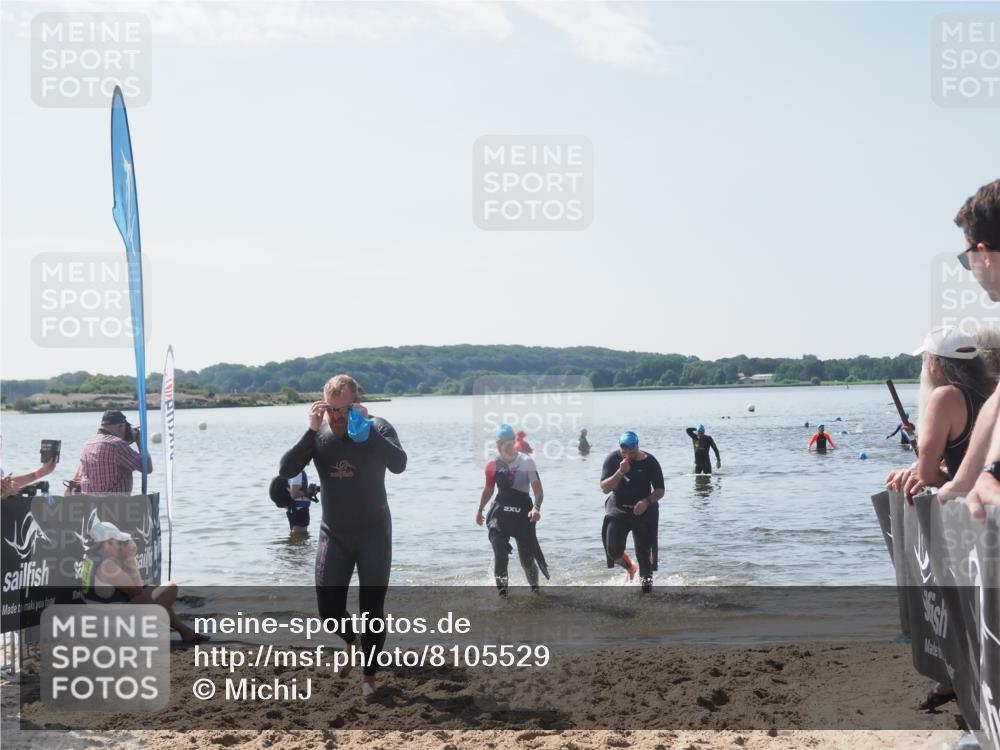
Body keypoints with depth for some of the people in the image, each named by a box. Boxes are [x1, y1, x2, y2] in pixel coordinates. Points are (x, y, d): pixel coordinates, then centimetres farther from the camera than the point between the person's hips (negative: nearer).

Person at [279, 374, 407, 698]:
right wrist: (311, 431, -23)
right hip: (333, 534, 3)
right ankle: (351, 639, 36)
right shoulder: (318, 435, -4)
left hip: (373, 533, -2)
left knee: (372, 608, 3)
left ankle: (369, 675, 21)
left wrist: (366, 428, -34)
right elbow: (286, 470, -16)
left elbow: (399, 464, -30)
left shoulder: (377, 429, -12)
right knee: (328, 609, 2)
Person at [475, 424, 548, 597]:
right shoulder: (493, 465, 1)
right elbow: (488, 489, 18)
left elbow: (538, 490, -13)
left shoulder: (526, 462, -9)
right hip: (500, 514, 2)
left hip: (523, 514, -2)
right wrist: (480, 510, 21)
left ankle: (535, 590, 27)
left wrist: (536, 508, -30)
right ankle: (502, 593, 4)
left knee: (527, 558, 4)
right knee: (500, 556, -10)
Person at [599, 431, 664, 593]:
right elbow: (605, 488, -12)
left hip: (643, 510, -1)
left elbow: (660, 490, -4)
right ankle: (629, 567, 19)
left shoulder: (649, 461, -9)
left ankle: (647, 585, 18)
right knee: (614, 551, -14)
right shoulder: (613, 459, -7)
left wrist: (647, 501, -24)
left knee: (644, 554, 1)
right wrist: (620, 472, -26)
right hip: (618, 509, 1)